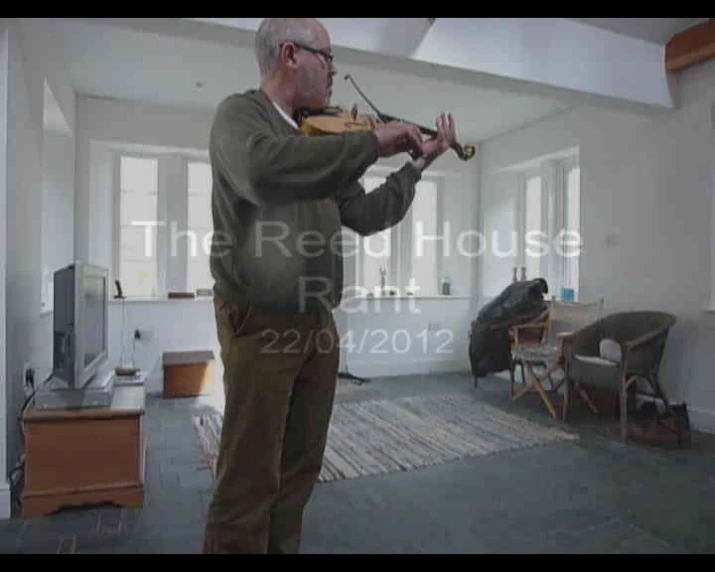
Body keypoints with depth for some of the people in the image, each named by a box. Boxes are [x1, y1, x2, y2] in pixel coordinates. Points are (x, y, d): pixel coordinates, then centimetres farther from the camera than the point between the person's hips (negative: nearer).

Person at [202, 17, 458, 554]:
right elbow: (263, 171, -30)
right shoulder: (240, 112, -5)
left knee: (299, 470, 16)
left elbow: (367, 215, 16)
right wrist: (371, 142, -24)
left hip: (317, 324, 7)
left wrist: (418, 164, 12)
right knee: (249, 483, 0)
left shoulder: (319, 141, 15)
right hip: (260, 323, -7)